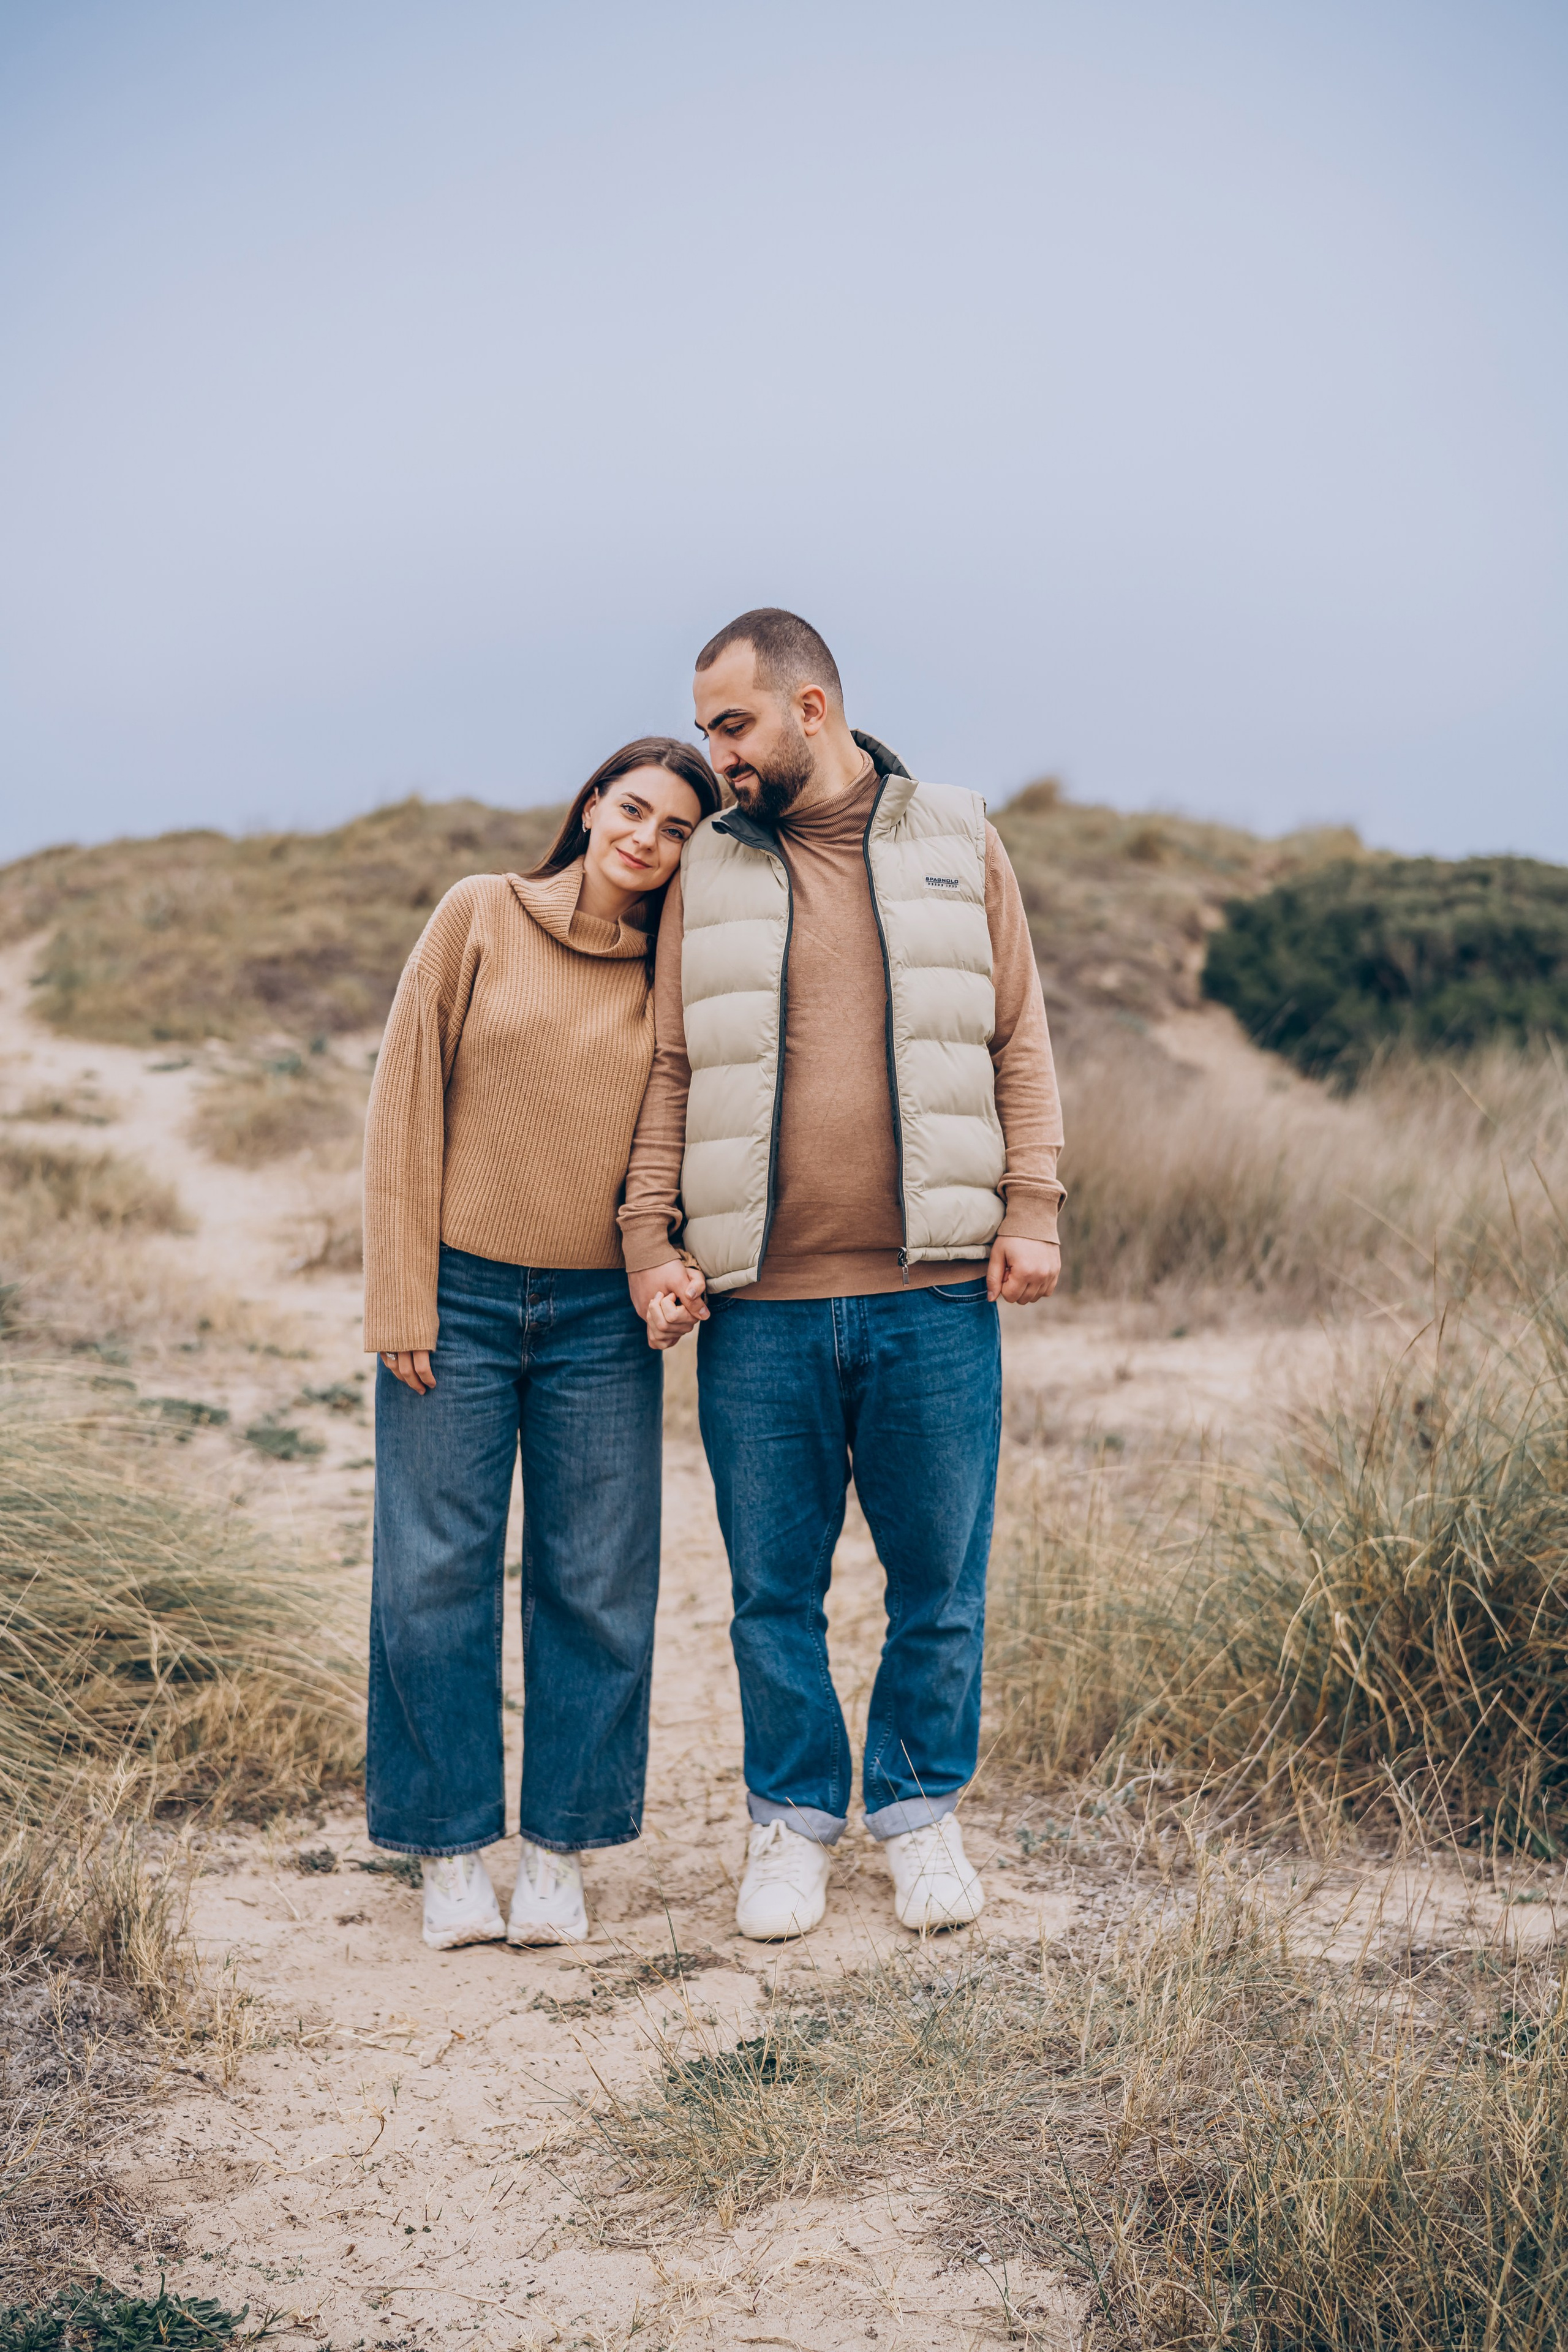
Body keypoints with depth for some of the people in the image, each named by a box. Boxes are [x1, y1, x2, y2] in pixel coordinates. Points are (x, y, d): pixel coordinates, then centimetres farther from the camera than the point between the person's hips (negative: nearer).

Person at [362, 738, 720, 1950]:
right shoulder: (480, 917, -1)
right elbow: (405, 1106, -2)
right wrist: (402, 1301, -6)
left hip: (601, 1318, 2)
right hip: (458, 1298, -2)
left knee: (597, 1586, 4)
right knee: (437, 1576, 1)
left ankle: (560, 1850, 16)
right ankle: (454, 1851, 14)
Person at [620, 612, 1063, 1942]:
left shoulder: (957, 846, 8)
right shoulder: (708, 871, 9)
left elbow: (1018, 1040, 7)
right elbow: (671, 1074, 8)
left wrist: (1031, 1210, -2)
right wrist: (652, 1244, -1)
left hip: (934, 1294, -1)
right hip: (759, 1303, 1)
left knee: (941, 1579, 7)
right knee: (774, 1588, 7)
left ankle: (921, 1809, 25)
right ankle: (794, 1819, 23)